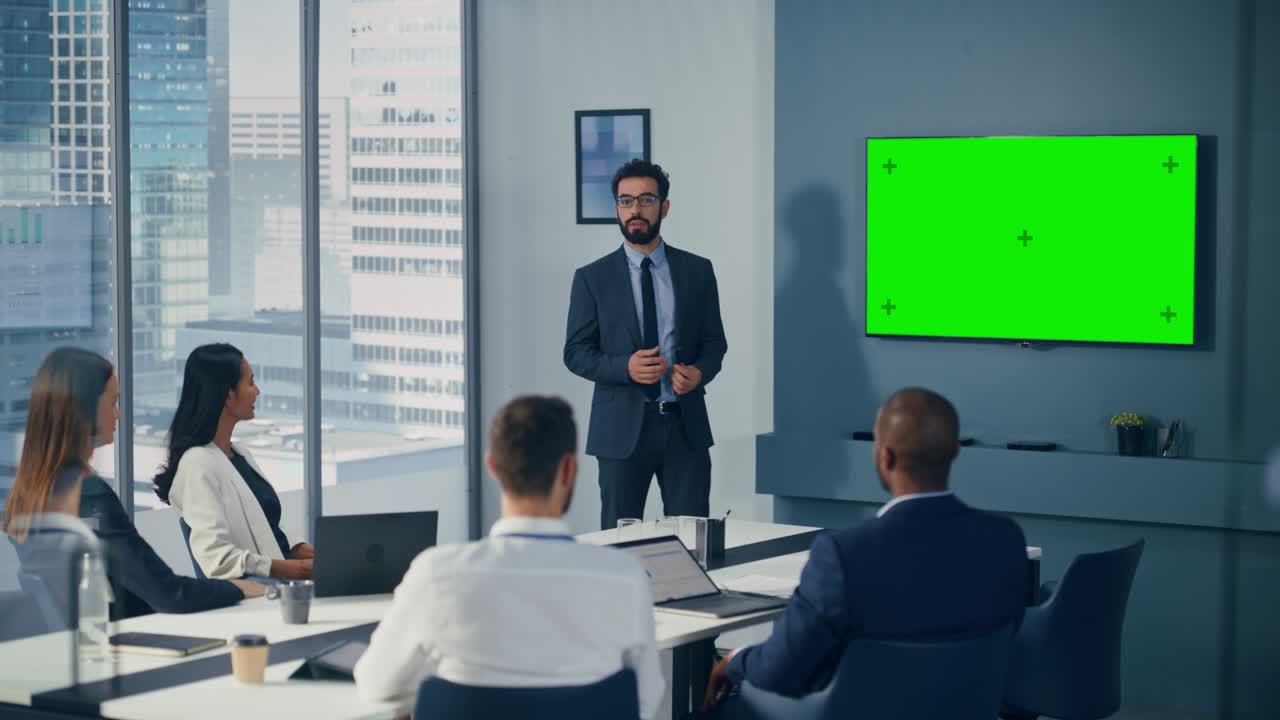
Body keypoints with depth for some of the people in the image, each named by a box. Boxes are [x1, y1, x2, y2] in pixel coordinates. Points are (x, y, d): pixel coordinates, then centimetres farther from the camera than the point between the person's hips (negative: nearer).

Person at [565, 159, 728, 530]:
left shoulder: (697, 271, 7)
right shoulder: (592, 278, 2)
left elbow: (714, 341, 11)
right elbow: (575, 352, 1)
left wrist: (700, 372, -12)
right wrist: (625, 367, -17)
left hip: (686, 426, 1)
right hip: (623, 427, -1)